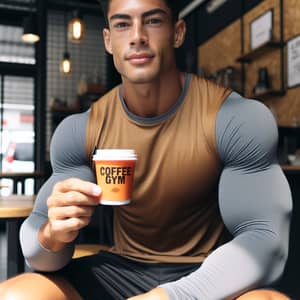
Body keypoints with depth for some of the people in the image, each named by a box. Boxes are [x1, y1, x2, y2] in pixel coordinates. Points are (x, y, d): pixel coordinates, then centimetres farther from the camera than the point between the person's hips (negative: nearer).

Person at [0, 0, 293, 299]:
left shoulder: (240, 119, -17)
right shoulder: (78, 131, -8)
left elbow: (265, 240, -19)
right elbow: (37, 244, -6)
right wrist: (52, 234, -31)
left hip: (208, 276, -2)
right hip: (122, 271, 4)